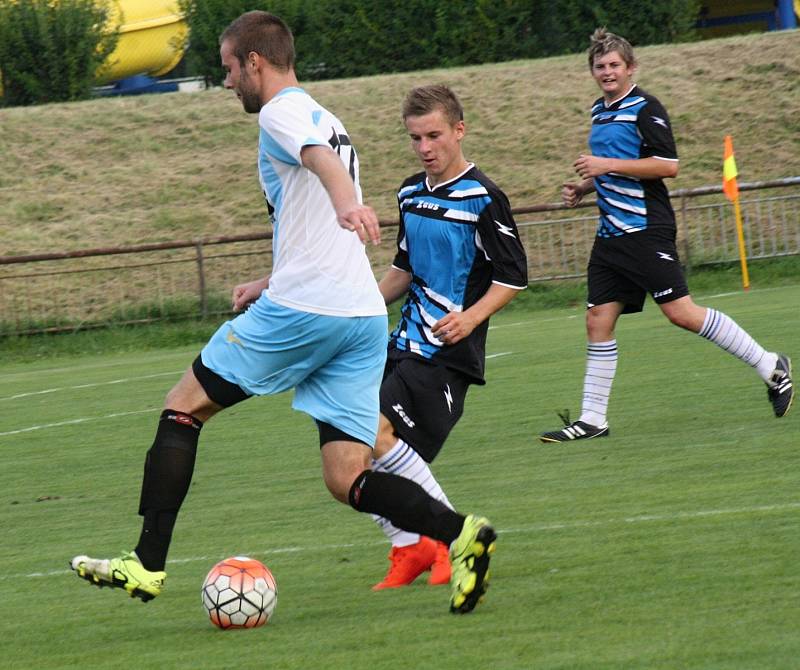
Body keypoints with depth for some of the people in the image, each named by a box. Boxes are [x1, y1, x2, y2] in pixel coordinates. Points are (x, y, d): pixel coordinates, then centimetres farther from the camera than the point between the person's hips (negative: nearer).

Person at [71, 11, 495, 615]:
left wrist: (345, 199, -47)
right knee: (348, 480, 2)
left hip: (300, 312, -8)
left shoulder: (281, 112, -2)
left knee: (183, 408, 9)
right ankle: (458, 532, -23)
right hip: (364, 316, 8)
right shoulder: (327, 121, 26)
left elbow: (320, 156, -27)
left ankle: (147, 564, 7)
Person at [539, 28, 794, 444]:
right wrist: (584, 186, 13)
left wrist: (606, 165, -19)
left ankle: (771, 367, 2)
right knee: (598, 322, 2)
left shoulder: (645, 109, -9)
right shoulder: (600, 112, 17)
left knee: (681, 312, -10)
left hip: (646, 230, -8)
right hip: (611, 234, 8)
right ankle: (592, 420, 6)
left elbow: (668, 165, -18)